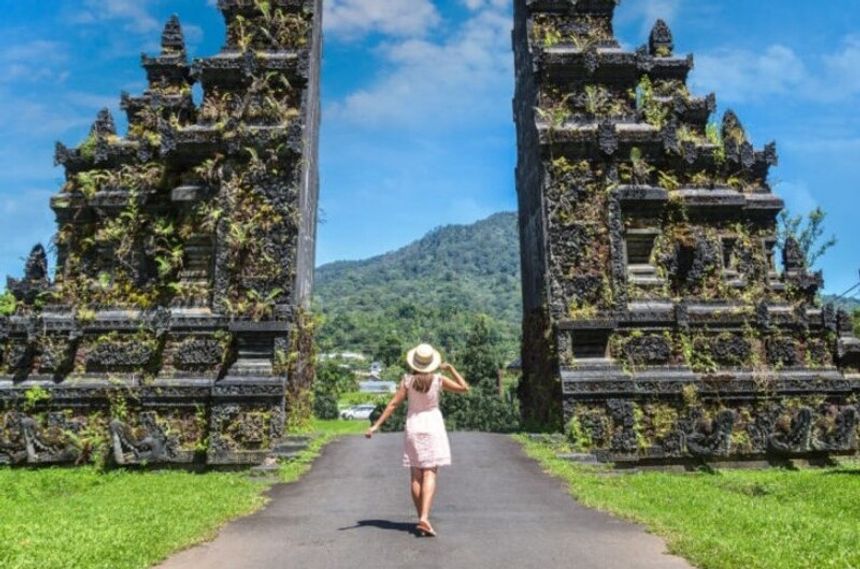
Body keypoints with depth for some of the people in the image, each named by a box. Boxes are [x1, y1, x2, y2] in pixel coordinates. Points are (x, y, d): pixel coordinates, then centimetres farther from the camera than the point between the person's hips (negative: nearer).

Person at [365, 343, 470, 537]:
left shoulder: (407, 380, -6)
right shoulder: (438, 379, -9)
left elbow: (393, 404, -8)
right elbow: (464, 388, 0)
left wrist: (376, 425, -4)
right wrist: (450, 368, 4)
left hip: (413, 427, 2)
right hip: (433, 426, -2)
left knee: (416, 476, 8)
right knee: (430, 475, -6)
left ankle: (422, 519, 13)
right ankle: (424, 518, -21)